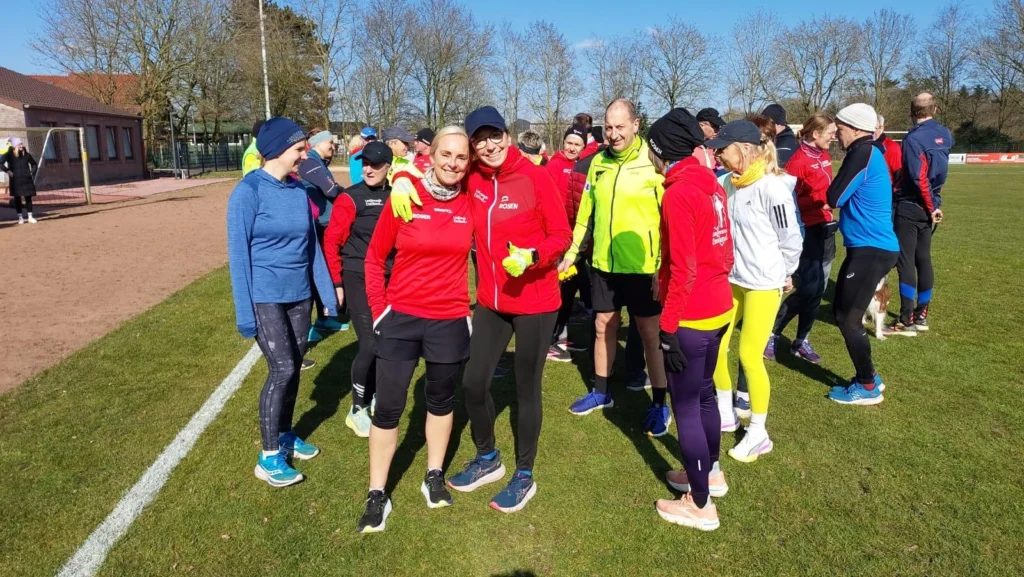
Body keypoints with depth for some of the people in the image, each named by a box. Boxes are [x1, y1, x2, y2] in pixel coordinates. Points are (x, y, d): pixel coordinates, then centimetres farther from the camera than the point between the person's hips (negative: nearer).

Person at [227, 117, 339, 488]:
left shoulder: (300, 191, 4)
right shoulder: (249, 191, -13)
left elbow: (312, 245, 10)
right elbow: (238, 253, -12)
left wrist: (328, 294, 10)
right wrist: (244, 310, -15)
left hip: (299, 296, 6)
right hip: (264, 297, -6)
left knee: (293, 369, 12)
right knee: (283, 370, -9)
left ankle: (285, 436, 31)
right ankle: (268, 457, 5)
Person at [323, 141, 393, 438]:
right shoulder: (350, 198, -10)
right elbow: (331, 242, -9)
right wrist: (336, 283, -10)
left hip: (388, 279, 5)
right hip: (357, 279, -5)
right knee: (369, 344, -10)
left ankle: (373, 396, 33)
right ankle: (357, 411, 7)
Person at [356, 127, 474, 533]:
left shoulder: (471, 203, -3)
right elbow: (375, 257, -1)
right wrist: (378, 308, -3)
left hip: (449, 321, 2)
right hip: (401, 317, -1)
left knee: (441, 398, 17)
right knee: (388, 407, 3)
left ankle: (434, 477, 38)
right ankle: (377, 495, 20)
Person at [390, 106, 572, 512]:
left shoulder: (535, 177, -14)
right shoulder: (472, 178, -1)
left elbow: (562, 235, -11)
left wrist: (530, 256, -29)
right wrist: (402, 180, -7)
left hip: (535, 302, -5)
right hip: (491, 301, 5)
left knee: (526, 388, 8)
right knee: (473, 382, 11)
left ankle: (524, 477, 28)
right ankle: (488, 459, 37)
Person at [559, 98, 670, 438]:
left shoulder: (653, 163, -11)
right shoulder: (598, 163, 6)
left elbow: (669, 220, -11)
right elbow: (586, 212, 12)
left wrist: (664, 268, -15)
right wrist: (572, 251, 10)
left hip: (642, 267, -5)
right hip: (604, 264, 5)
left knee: (650, 334, 6)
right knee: (603, 328, 16)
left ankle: (659, 405, 19)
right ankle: (601, 393, 33)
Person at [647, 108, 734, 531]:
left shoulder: (678, 194, -19)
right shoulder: (710, 184, 7)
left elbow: (683, 270, -22)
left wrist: (668, 326, -17)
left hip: (691, 317, -9)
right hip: (719, 308, 9)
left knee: (685, 406, 3)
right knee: (704, 393, 23)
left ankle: (701, 506, 15)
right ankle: (711, 473, 41)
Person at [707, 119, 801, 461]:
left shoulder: (771, 186, -18)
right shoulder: (727, 183, 3)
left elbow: (791, 237, -10)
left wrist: (784, 275, 2)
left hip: (764, 285, -7)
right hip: (730, 279, 7)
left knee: (750, 356, -2)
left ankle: (758, 434, 17)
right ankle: (725, 414, 32)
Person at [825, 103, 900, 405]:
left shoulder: (864, 153, -14)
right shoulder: (871, 152, 15)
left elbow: (834, 197, -13)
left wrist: (836, 190, 5)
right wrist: (842, 192, 3)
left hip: (871, 249, -10)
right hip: (869, 247, 10)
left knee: (849, 318, -1)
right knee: (843, 312, 15)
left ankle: (868, 387, 12)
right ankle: (868, 377, 26)